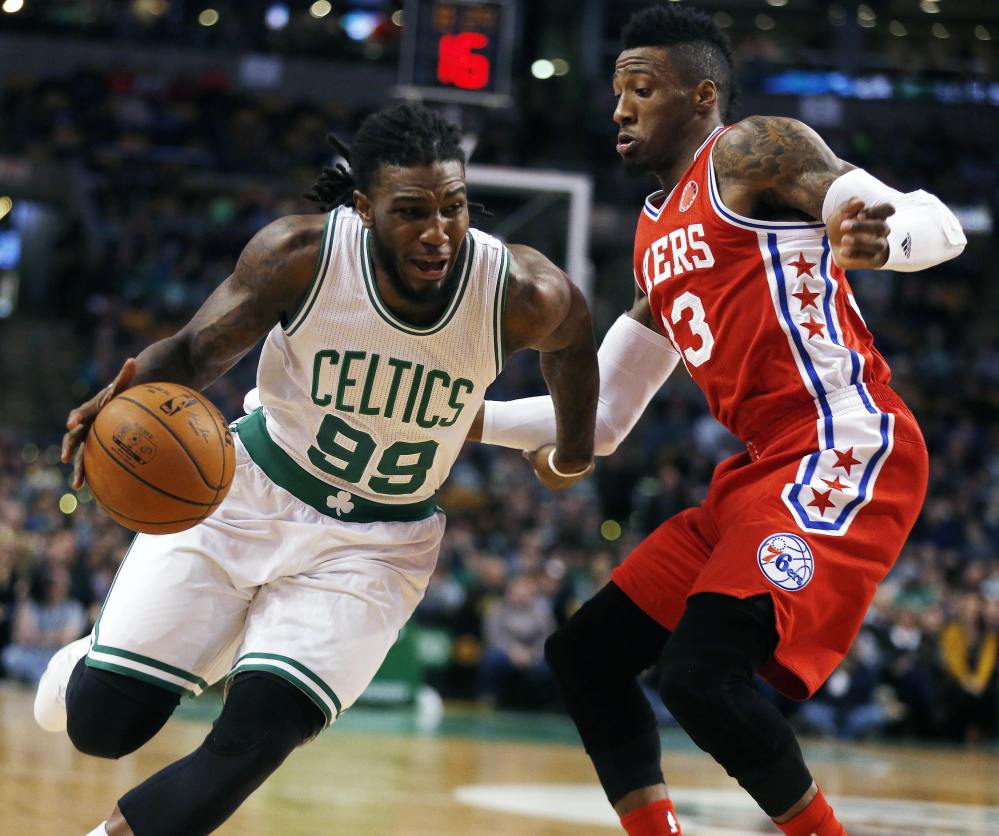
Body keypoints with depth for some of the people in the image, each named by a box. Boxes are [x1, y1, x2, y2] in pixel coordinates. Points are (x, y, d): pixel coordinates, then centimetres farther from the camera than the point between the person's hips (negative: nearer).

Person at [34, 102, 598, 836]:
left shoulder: (520, 294, -21)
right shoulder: (302, 255, -23)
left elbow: (573, 337, 4)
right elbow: (200, 350, -10)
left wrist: (575, 455, 20)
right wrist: (134, 396, -33)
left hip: (379, 542, 0)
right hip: (248, 493, 0)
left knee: (257, 738, -20)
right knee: (102, 722, -7)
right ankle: (98, 663, 31)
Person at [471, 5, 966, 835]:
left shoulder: (753, 151, -3)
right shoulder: (656, 237, 22)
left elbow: (938, 223, -14)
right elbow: (600, 417, 27)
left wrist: (873, 242, -36)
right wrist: (477, 421, 16)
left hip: (846, 449, -10)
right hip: (759, 470, 10)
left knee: (700, 671, -24)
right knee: (584, 653, 10)